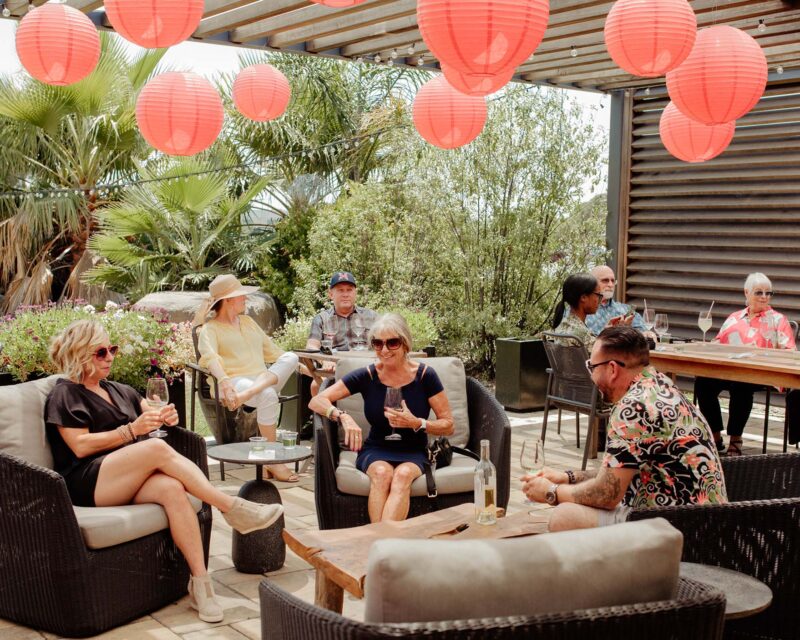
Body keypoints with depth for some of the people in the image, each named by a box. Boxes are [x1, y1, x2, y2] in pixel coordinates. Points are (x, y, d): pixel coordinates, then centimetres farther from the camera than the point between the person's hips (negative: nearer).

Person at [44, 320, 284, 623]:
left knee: (172, 489, -31)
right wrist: (131, 430, -15)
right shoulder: (64, 394, 5)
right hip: (86, 484, -6)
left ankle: (200, 581, -36)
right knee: (157, 448, -32)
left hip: (129, 481, 6)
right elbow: (80, 446, -8)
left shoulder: (119, 391, 27)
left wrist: (165, 415, -2)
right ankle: (232, 508, -30)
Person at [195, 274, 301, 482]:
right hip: (235, 381, -5)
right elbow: (210, 357, -13)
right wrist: (225, 383, -33)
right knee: (268, 395, -37)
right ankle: (273, 461, -31)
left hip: (266, 379, 5)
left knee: (291, 357, -23)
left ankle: (248, 394, -44)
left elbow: (271, 350, 29)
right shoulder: (210, 329, 8)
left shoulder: (248, 321, 29)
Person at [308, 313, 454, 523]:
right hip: (376, 450, 1)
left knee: (403, 473, -35)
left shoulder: (425, 376, -3)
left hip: (413, 452, -1)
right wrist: (343, 417, -23)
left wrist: (416, 423, -18)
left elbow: (448, 425, 0)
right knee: (382, 472, -34)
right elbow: (316, 401, -4)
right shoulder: (367, 376, -2)